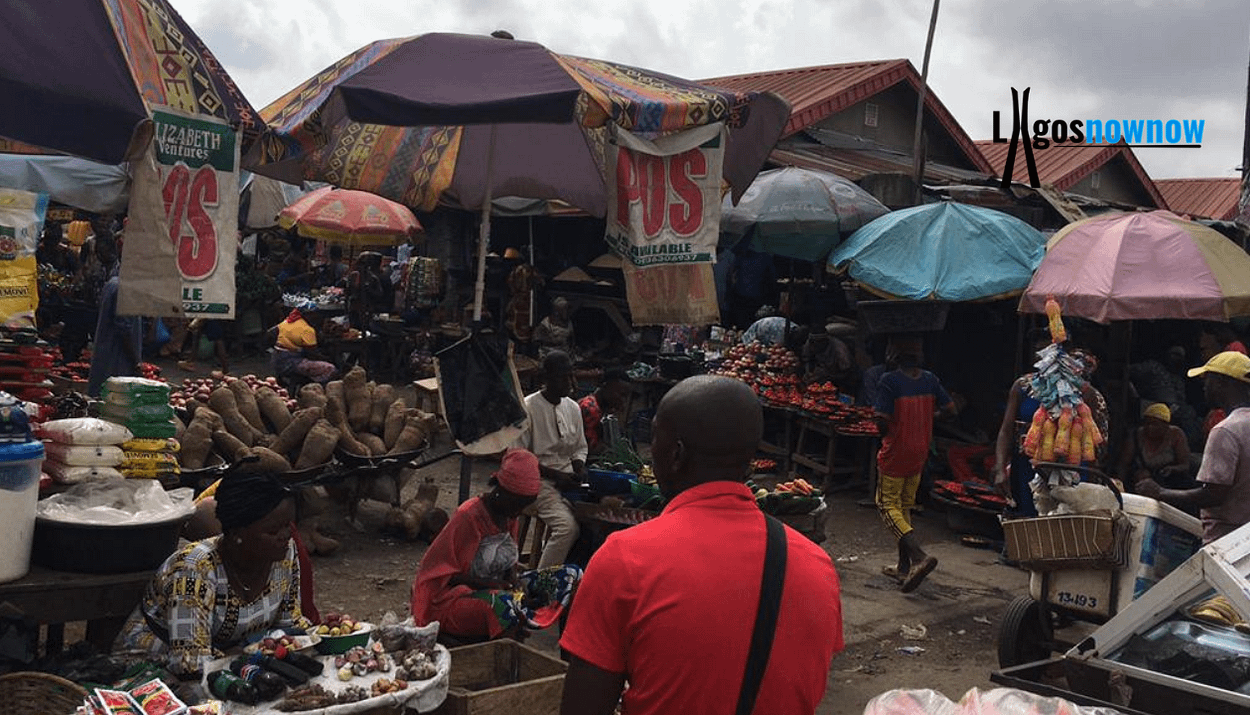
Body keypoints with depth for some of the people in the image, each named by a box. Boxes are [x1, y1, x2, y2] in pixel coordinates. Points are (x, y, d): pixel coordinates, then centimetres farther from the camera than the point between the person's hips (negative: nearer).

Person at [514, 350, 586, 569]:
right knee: (568, 526, -27)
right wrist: (555, 475, -16)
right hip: (540, 481, -7)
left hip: (567, 480, 7)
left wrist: (580, 469, -1)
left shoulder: (573, 408, 9)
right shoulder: (528, 408, -11)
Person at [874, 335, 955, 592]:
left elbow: (882, 419, -22)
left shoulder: (890, 381, -18)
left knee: (888, 504, 1)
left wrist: (885, 435, 0)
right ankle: (905, 567, 21)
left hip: (895, 454, -6)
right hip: (919, 453, 6)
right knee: (905, 507, 17)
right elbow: (950, 410, 5)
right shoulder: (930, 380, 0)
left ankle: (919, 556, -18)